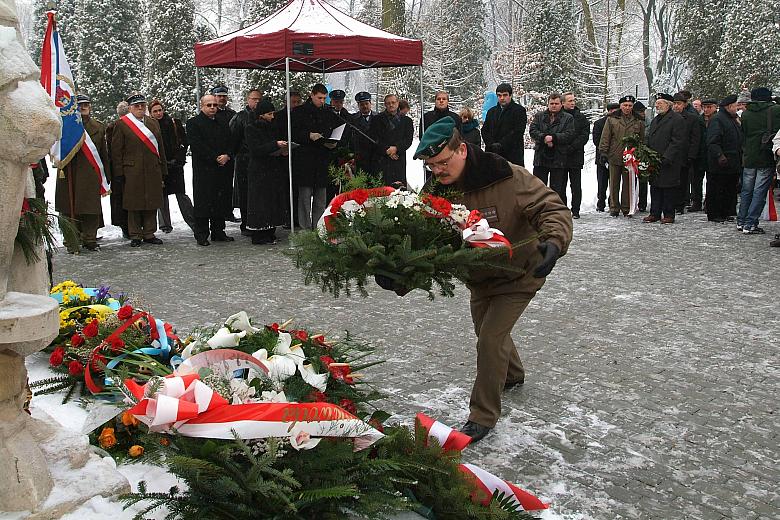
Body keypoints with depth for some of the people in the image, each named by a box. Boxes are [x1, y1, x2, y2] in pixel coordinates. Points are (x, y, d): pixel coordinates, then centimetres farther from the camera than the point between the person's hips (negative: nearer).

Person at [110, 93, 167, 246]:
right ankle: (135, 235, 9)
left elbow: (160, 148, 16)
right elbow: (116, 150, -2)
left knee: (152, 203, 6)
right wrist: (119, 172, -8)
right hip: (132, 172, -4)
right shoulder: (121, 124, 1)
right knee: (134, 204, 1)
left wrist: (163, 170, 11)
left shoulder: (153, 123, 14)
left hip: (153, 171, 4)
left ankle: (149, 234, 15)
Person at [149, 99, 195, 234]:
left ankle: (192, 222, -4)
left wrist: (178, 158, -6)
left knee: (181, 194, -6)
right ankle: (165, 225, 14)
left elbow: (184, 141, 3)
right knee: (162, 195, 6)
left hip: (175, 164, -1)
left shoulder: (175, 123, 3)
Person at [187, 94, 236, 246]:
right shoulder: (193, 123, 0)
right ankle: (201, 235, 1)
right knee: (202, 202, -4)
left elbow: (230, 143, 14)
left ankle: (218, 232, 16)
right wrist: (215, 158, -15)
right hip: (203, 170, -5)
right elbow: (197, 146, -11)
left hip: (223, 169, 6)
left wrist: (227, 156, -7)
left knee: (220, 202, 8)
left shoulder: (223, 124, 18)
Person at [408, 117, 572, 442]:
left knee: (490, 339, -14)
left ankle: (483, 416, 5)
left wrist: (553, 241, -51)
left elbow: (553, 208, -30)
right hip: (479, 278, 6)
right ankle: (512, 374, 57)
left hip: (518, 273, -6)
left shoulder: (509, 179, -31)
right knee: (487, 333, 24)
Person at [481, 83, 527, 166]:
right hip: (493, 155, 5)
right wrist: (491, 144, -6)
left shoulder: (519, 110, 2)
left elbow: (518, 131, -9)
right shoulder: (491, 111, 20)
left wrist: (501, 144, -14)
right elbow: (484, 130, 13)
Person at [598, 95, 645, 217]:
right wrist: (603, 151, -4)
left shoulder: (639, 121, 9)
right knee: (614, 183, 5)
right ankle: (614, 208, 13)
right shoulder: (612, 119, 4)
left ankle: (626, 208, 14)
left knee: (628, 183, 6)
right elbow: (605, 137, 3)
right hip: (614, 157, -1)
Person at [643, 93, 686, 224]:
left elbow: (678, 141, -14)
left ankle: (669, 215, 4)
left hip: (669, 163, -8)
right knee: (655, 188, 10)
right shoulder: (655, 120, 19)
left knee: (669, 189, -2)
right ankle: (655, 213, 17)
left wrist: (666, 157, -20)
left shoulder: (677, 119, -7)